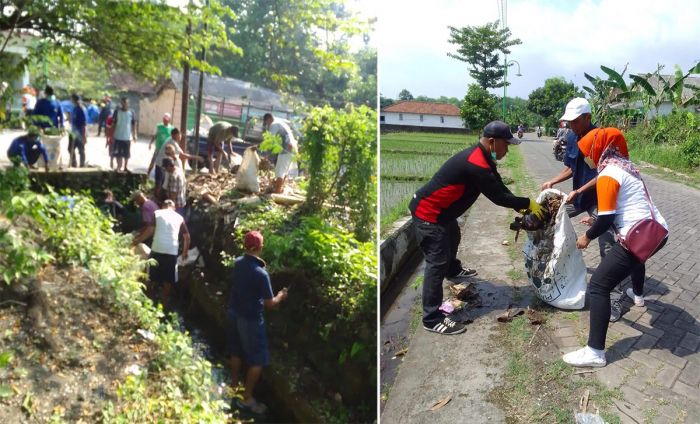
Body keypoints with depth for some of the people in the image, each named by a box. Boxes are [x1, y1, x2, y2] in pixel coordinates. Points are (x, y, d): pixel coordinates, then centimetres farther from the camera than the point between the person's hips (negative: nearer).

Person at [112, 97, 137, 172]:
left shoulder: (131, 113, -1)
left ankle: (126, 167, 24)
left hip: (128, 137, 1)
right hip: (118, 137, -1)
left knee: (127, 154, 10)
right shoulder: (117, 111, -3)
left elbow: (134, 124, 5)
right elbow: (113, 124, 1)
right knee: (118, 153, 1)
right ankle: (118, 167, 9)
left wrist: (134, 135, 1)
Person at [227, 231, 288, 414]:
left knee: (236, 353, 24)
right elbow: (269, 303, -19)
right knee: (258, 360, 7)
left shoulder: (238, 263, -5)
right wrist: (280, 296, 1)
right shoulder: (260, 273, -27)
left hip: (233, 313, 8)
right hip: (250, 319, -8)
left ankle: (234, 387, 39)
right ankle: (246, 398, 15)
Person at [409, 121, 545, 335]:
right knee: (437, 263, -11)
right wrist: (528, 204, -11)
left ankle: (453, 271, 64)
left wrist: (520, 207, 4)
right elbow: (497, 196, -23)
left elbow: (499, 186, 12)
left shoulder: (481, 157, 6)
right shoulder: (476, 164, -28)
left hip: (440, 210, 11)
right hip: (428, 213, -11)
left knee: (452, 237, 34)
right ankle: (432, 319, -7)